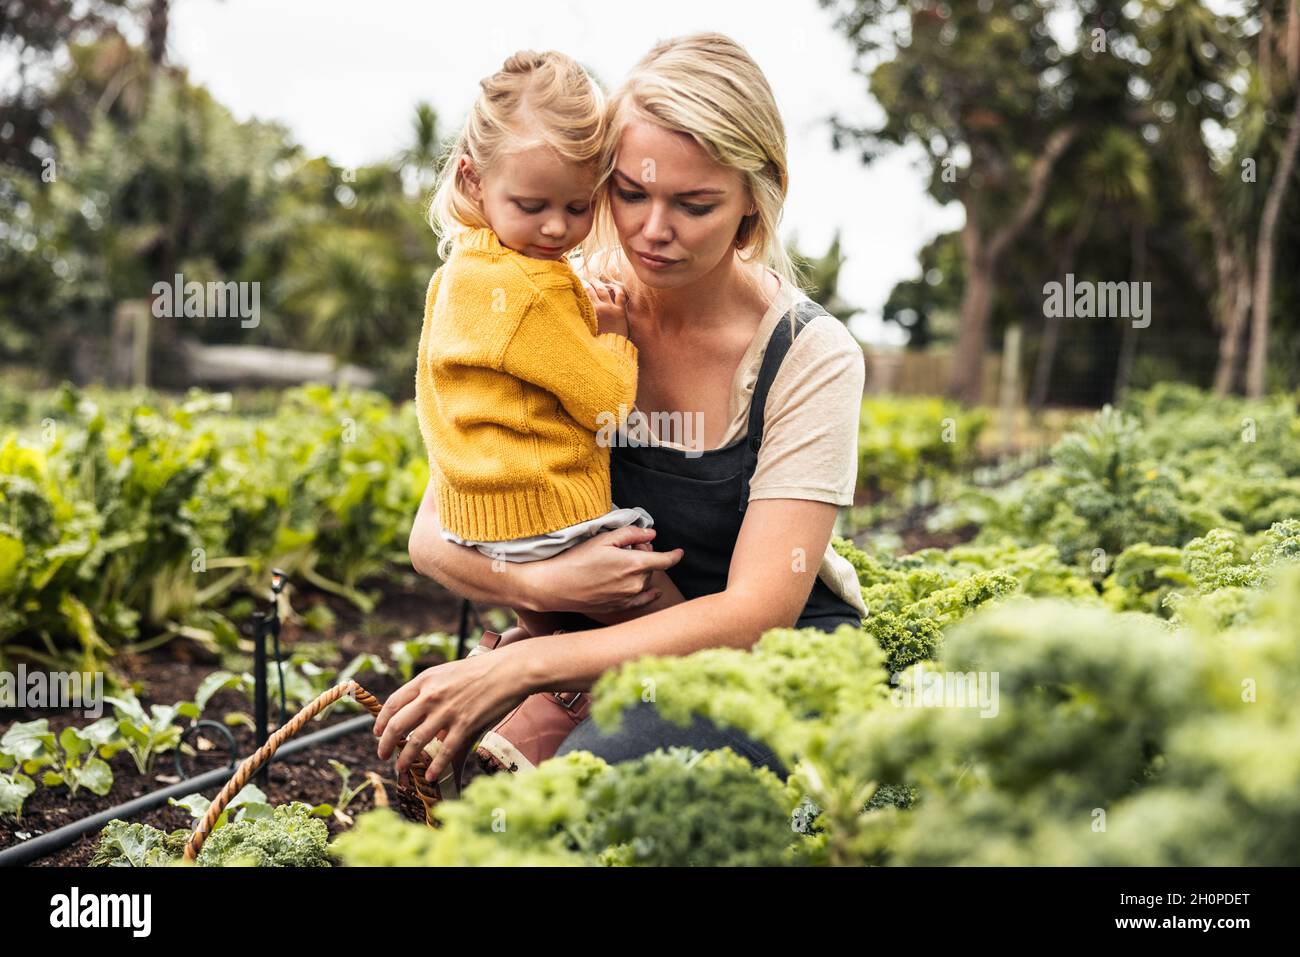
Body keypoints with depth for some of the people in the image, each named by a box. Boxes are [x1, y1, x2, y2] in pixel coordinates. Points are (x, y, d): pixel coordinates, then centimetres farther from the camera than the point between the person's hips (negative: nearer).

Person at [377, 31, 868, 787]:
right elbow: (435, 533, -5)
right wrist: (538, 584, -28)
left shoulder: (811, 356, -16)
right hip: (616, 642, 3)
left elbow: (755, 614, -22)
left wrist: (521, 665, -31)